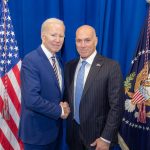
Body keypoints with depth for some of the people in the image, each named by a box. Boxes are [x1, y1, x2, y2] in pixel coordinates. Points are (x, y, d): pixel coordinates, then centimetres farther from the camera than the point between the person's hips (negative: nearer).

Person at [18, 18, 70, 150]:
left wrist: (64, 105, -7)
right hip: (36, 130, -7)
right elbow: (31, 99, -28)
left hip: (54, 127, 7)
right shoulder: (31, 60, -20)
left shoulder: (58, 60, 6)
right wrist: (59, 110, -16)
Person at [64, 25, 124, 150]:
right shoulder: (69, 66, 2)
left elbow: (117, 106, -15)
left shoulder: (111, 67, -14)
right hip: (73, 132, 5)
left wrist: (106, 139, -15)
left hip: (96, 133, -4)